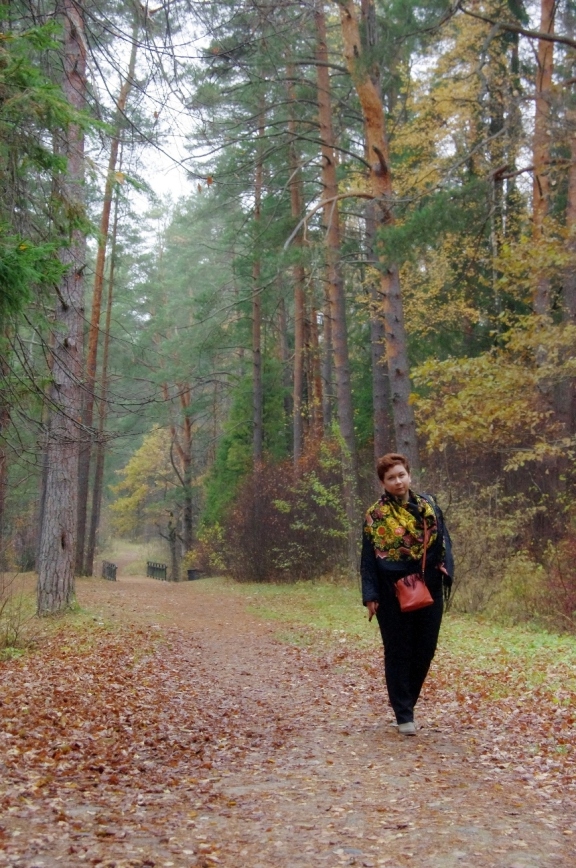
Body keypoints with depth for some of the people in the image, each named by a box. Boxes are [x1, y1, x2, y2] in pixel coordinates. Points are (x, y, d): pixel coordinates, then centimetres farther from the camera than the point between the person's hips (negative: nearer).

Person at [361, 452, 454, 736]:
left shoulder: (429, 505, 7)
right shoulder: (375, 515, -3)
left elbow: (444, 542, 9)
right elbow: (368, 558, -4)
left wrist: (446, 574, -6)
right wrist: (370, 596, -9)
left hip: (429, 592, 4)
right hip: (394, 595, -4)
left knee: (425, 650, 10)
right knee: (398, 653, 3)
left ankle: (406, 701, 29)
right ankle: (404, 715, 13)